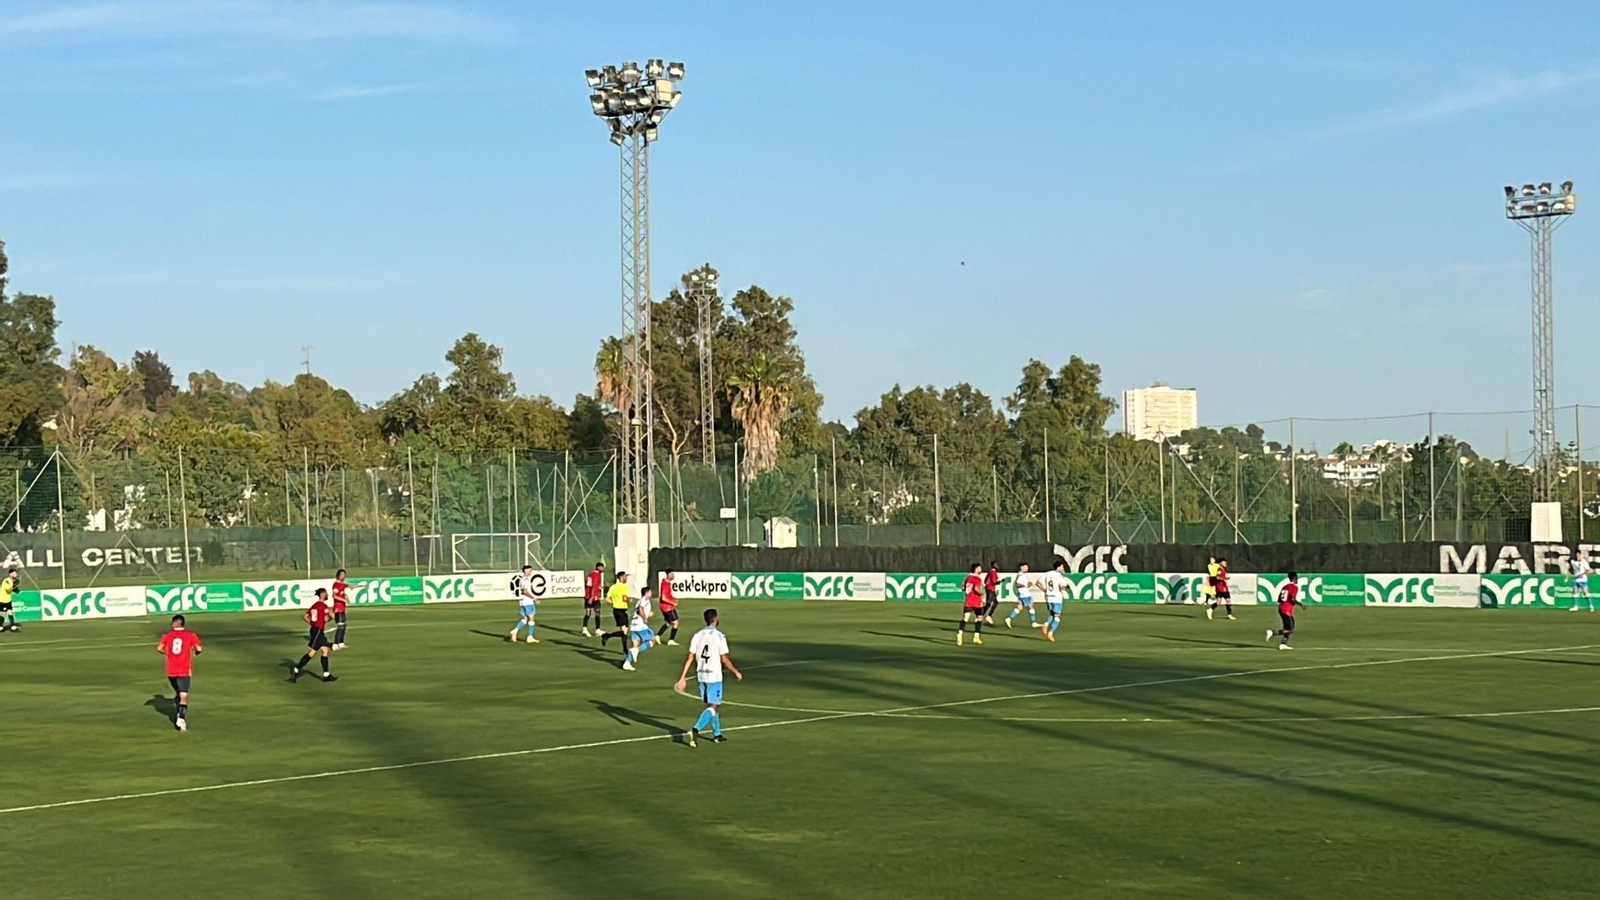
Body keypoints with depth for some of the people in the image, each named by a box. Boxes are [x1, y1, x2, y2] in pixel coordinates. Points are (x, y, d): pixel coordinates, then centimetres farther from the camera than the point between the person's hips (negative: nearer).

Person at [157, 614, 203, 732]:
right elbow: (198, 649, -9)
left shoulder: (167, 636, 5)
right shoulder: (190, 635, 0)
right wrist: (195, 653, 14)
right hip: (184, 670, -3)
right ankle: (181, 718, -24)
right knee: (184, 696, -8)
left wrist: (167, 653, 15)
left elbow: (159, 648, -5)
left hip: (171, 671, 3)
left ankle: (179, 715, 25)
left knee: (178, 694, 24)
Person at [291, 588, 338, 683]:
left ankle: (326, 675, 11)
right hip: (318, 631, -10)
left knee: (325, 650, 10)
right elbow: (326, 619, -21)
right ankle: (295, 670, -7)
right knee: (312, 652, -8)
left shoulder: (314, 605, 13)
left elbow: (305, 617, 13)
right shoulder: (323, 606, -13)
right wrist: (331, 615, -2)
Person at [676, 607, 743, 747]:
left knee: (712, 704, 19)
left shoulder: (697, 635, 2)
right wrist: (736, 672, 4)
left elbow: (690, 658, 0)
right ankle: (696, 730, -21)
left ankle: (717, 734, 27)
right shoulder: (719, 636, -13)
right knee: (712, 707, -2)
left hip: (701, 675, 6)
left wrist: (683, 677, 3)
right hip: (714, 675, -6)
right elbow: (724, 660, -11)